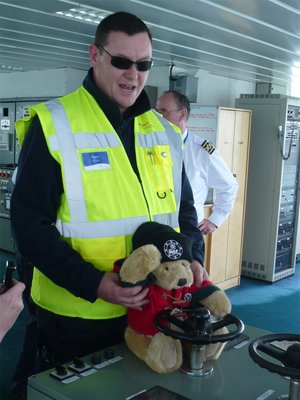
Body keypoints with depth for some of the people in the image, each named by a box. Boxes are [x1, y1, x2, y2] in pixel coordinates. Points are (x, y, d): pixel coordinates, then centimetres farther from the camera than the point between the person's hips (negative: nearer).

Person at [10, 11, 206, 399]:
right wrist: (93, 284, -22)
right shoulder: (52, 125, -10)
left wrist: (193, 256, -4)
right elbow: (29, 225, -13)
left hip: (154, 310, 5)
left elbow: (183, 208, 14)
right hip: (77, 317, -5)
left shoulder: (165, 132, 6)